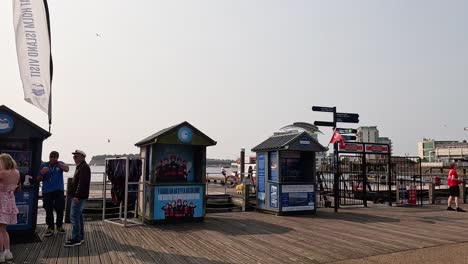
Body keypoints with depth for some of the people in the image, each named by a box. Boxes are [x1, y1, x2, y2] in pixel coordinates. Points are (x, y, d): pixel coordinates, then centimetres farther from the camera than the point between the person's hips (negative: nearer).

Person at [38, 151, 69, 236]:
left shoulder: (60, 164, 7)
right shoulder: (44, 165, 6)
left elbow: (66, 169, -14)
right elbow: (38, 179, 7)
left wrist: (57, 163, -19)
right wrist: (42, 173, -13)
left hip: (58, 191, 0)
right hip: (47, 191, 0)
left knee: (60, 209, 4)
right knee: (48, 210, 1)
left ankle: (59, 226, 22)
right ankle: (50, 228, 13)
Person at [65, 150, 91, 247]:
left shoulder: (84, 167, -15)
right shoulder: (80, 166, 19)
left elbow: (82, 183, -23)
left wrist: (77, 195, -26)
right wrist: (75, 195, 18)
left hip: (79, 196, -11)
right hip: (78, 196, 11)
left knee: (74, 217, -9)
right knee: (78, 216, 15)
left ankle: (76, 239, -5)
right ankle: (80, 237, 23)